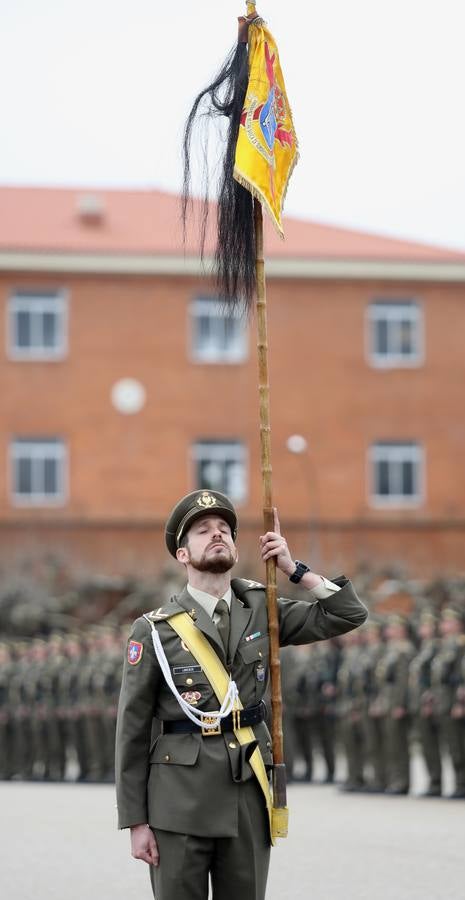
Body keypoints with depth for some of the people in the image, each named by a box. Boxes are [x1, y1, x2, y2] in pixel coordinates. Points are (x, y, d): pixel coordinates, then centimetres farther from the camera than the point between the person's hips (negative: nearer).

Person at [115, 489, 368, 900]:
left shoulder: (260, 609, 9)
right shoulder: (154, 629, -1)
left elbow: (349, 614, 7)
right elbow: (132, 729, -1)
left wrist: (293, 568, -1)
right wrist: (136, 821, -4)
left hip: (249, 790, 3)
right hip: (181, 796, -3)